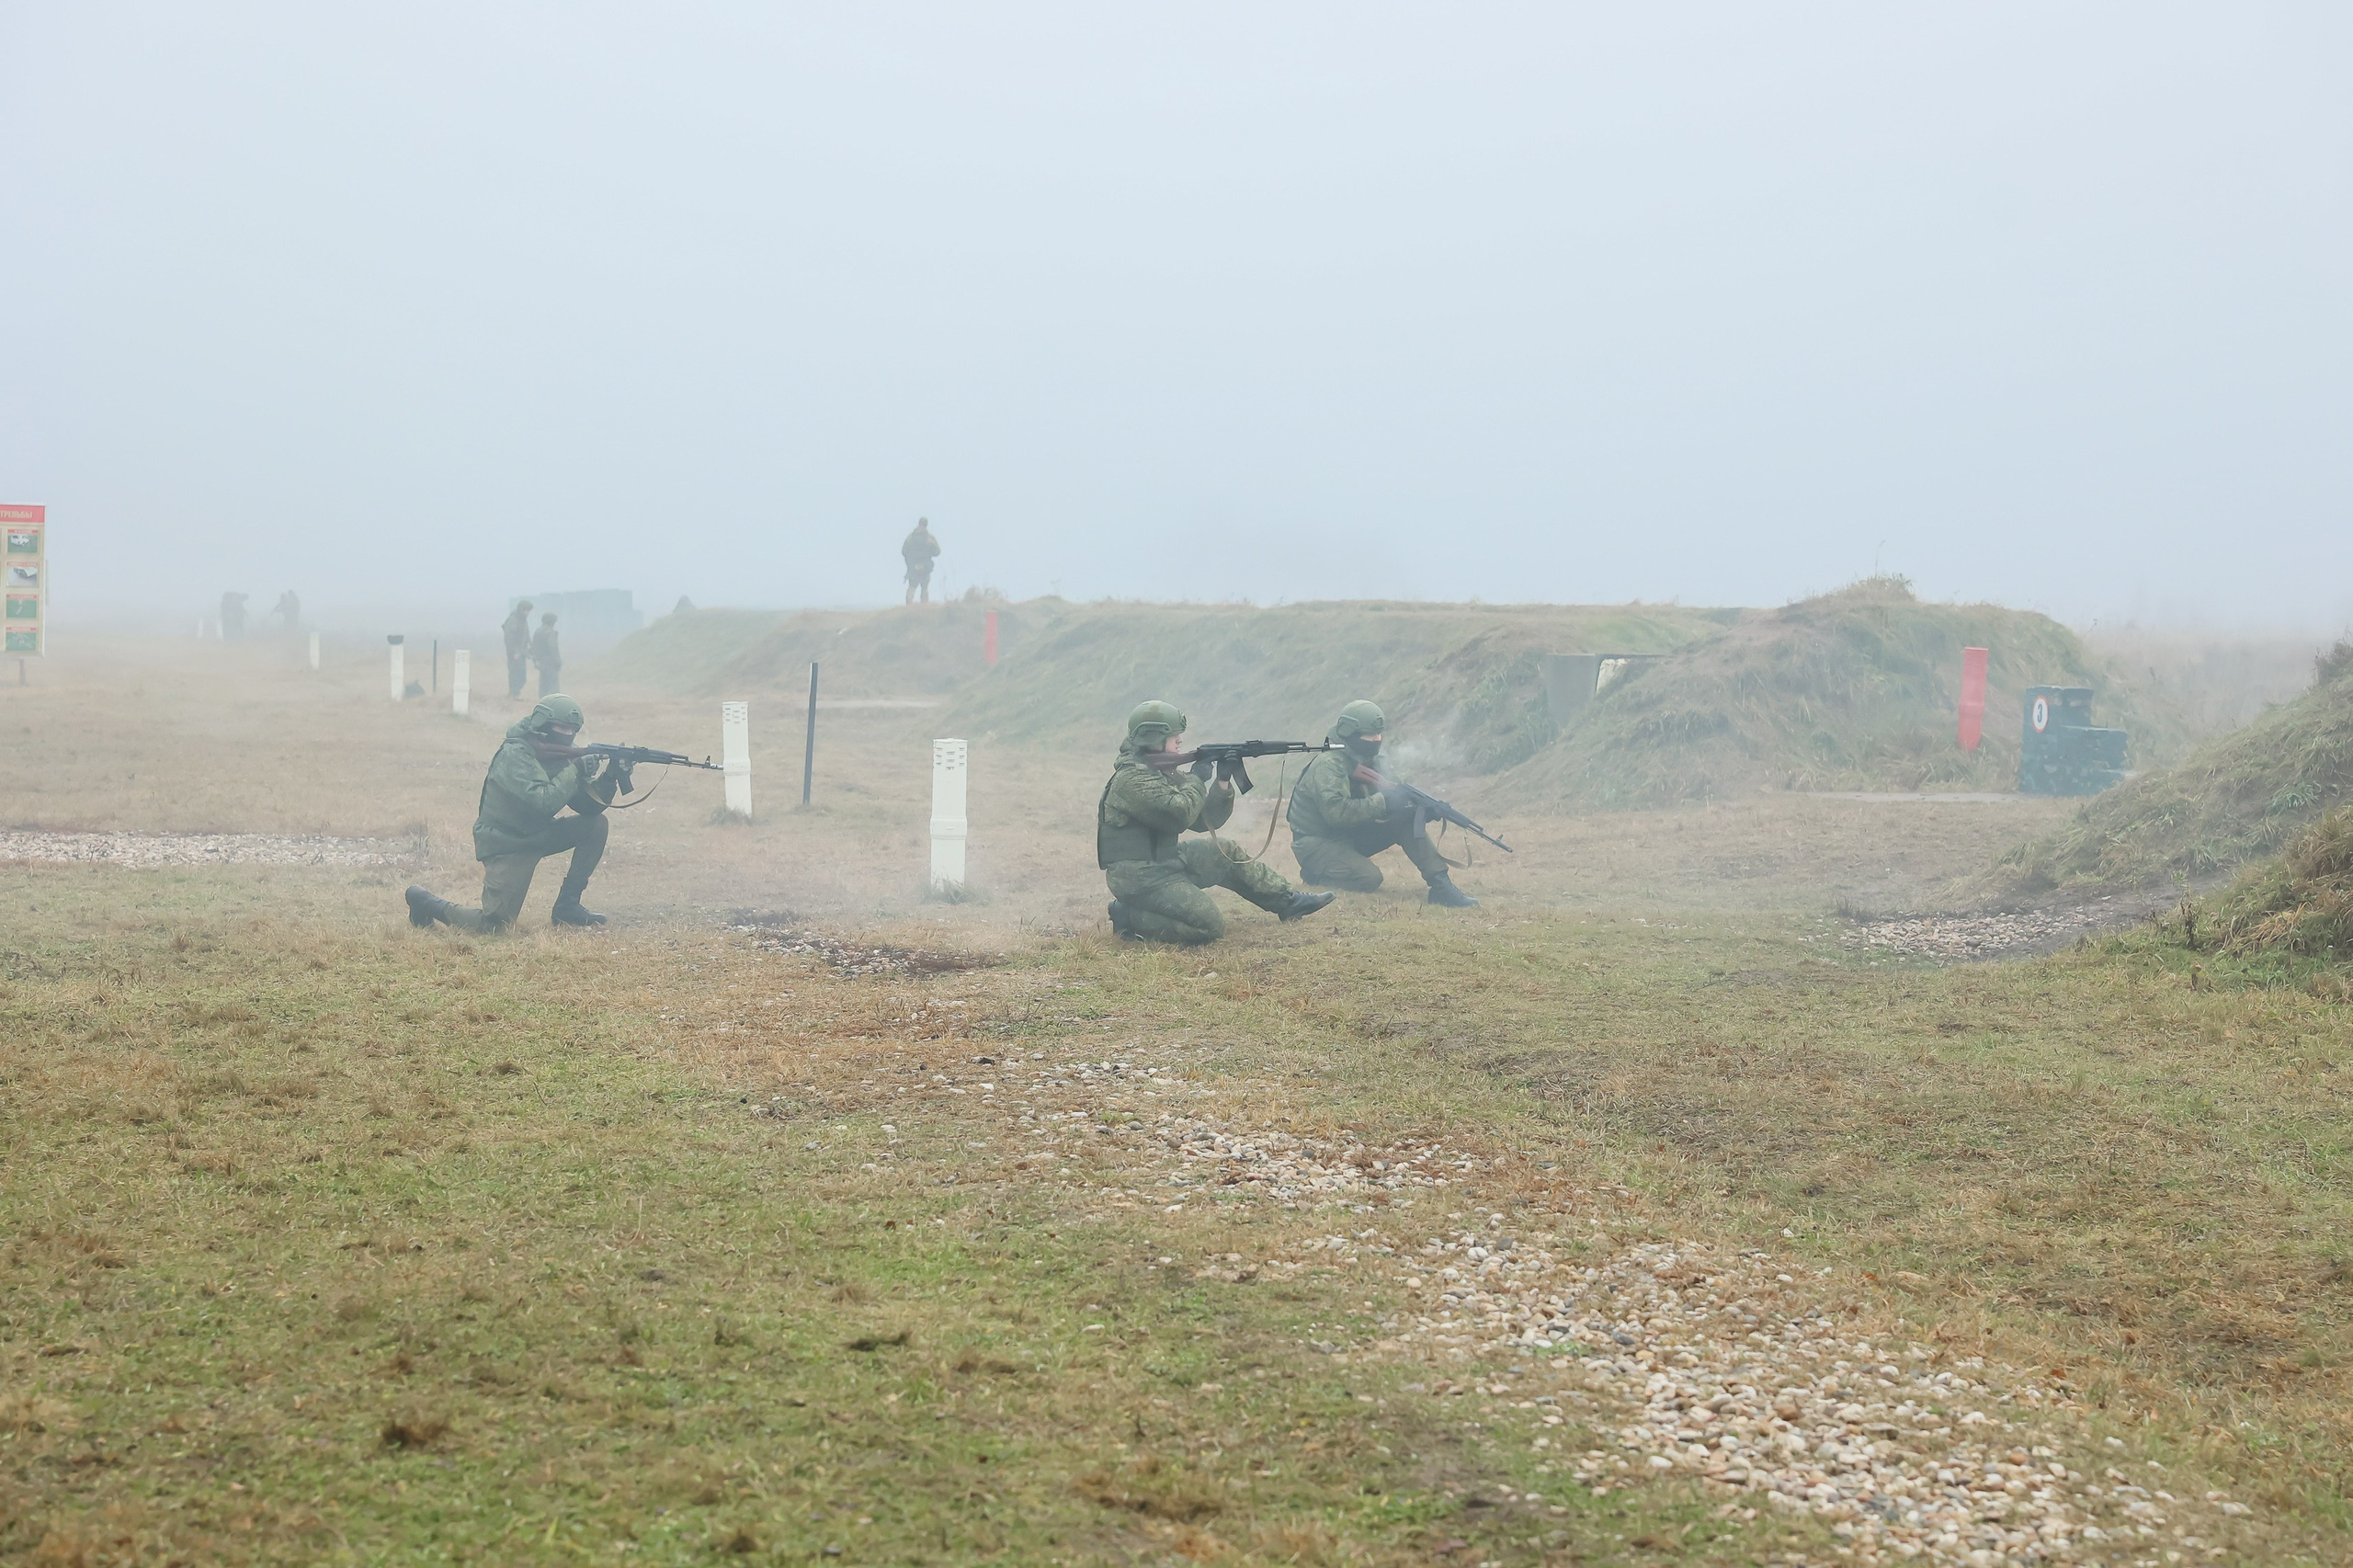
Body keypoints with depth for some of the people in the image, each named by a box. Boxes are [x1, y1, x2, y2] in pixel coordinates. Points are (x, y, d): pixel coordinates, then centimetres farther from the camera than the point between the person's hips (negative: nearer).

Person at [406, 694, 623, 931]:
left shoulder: (560, 757, 2)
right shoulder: (515, 756, -21)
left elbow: (590, 806, -3)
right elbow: (544, 802, -33)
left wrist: (610, 777, -19)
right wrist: (575, 771, -27)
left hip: (538, 835, 8)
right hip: (506, 845, -8)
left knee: (596, 825, -8)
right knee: (493, 925, -16)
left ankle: (567, 905, -1)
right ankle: (425, 902, 10)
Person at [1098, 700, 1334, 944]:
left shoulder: (1164, 773, 13)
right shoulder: (1132, 778, -18)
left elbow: (1204, 821, 13)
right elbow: (1180, 815, -27)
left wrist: (1222, 783, -1)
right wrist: (1196, 780, -9)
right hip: (1138, 877, -10)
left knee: (1227, 854, 15)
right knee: (1210, 926, -18)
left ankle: (1288, 901, 25)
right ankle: (1130, 917, -8)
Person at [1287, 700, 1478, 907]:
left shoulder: (1368, 761, 6)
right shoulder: (1329, 764, -21)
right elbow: (1335, 811, -34)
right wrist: (1382, 803, -33)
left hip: (1351, 836, 8)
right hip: (1317, 843, -8)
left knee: (1407, 819, -9)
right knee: (1369, 879, -30)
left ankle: (1440, 884, -13)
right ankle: (1316, 876, -4)